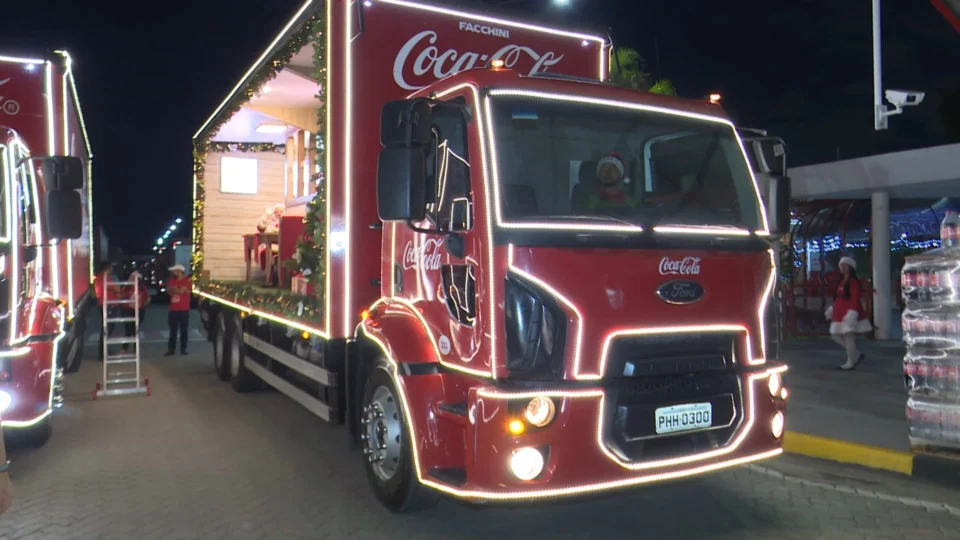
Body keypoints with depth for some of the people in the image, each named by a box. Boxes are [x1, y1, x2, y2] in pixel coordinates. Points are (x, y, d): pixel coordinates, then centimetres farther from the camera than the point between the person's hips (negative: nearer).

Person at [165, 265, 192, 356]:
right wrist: (178, 290, -14)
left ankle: (183, 349, 8)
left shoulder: (186, 280, -5)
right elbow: (169, 291, 1)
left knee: (183, 330, 2)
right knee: (173, 330, 5)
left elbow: (181, 290, -15)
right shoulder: (172, 280, 12)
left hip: (184, 310, -4)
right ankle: (171, 349, 7)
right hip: (173, 309, 4)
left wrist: (173, 289, 0)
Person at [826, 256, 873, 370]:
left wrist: (852, 313, -25)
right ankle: (857, 354, 21)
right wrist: (832, 308, 22)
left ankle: (851, 363, 2)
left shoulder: (853, 281, -12)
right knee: (835, 335, 11)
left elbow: (855, 299, -18)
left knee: (848, 336, -7)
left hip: (849, 313, -10)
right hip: (840, 313, 10)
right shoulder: (842, 281, 15)